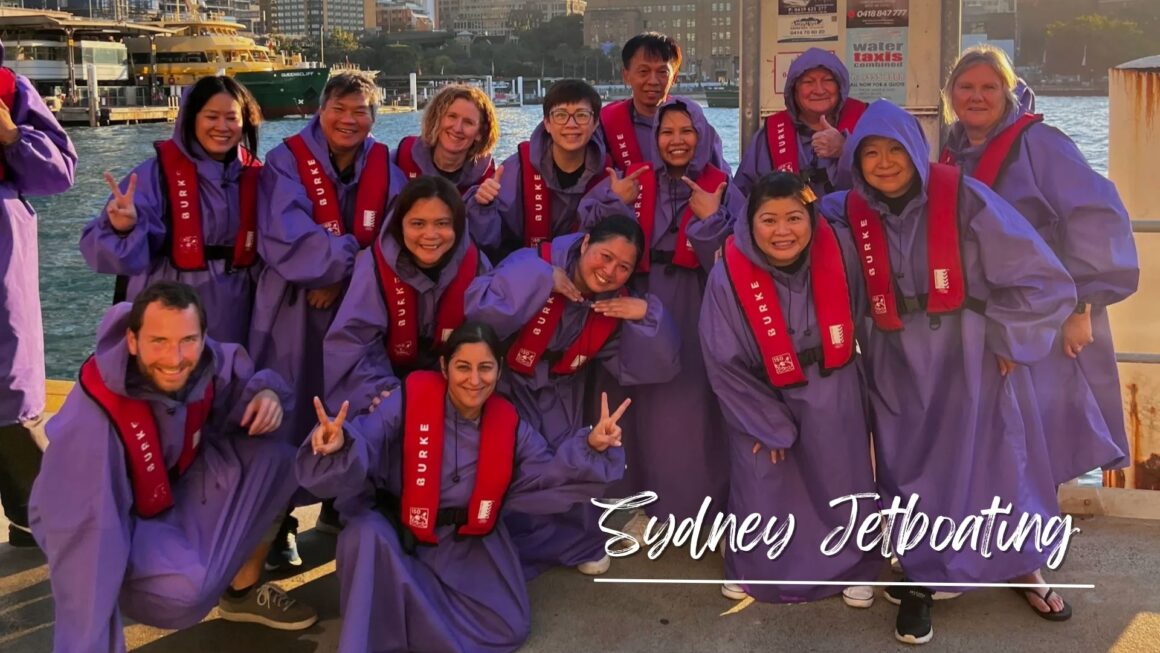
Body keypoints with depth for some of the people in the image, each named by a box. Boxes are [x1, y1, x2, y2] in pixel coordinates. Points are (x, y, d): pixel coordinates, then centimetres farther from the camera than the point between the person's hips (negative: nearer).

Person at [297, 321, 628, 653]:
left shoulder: (508, 425, -8)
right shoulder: (409, 401, -22)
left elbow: (548, 476, -5)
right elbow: (361, 451, -31)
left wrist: (590, 447, -20)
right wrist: (340, 443, -54)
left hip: (466, 544, 4)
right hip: (395, 531, -4)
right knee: (366, 535, -38)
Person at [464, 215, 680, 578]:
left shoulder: (617, 305, -10)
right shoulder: (535, 264, -26)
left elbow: (655, 368, -11)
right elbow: (479, 311, -40)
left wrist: (647, 314, -26)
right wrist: (542, 279, -41)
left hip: (557, 393, 5)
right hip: (502, 384, -4)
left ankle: (577, 541, 30)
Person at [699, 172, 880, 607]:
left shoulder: (838, 248, -19)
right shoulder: (729, 275, -24)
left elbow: (856, 313, 2)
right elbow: (724, 363, -14)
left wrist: (831, 364, 9)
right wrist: (770, 423, -9)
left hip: (832, 392, 2)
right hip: (760, 396, -1)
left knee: (843, 479, 9)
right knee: (761, 485, 5)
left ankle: (854, 569, 33)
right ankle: (753, 571, 31)